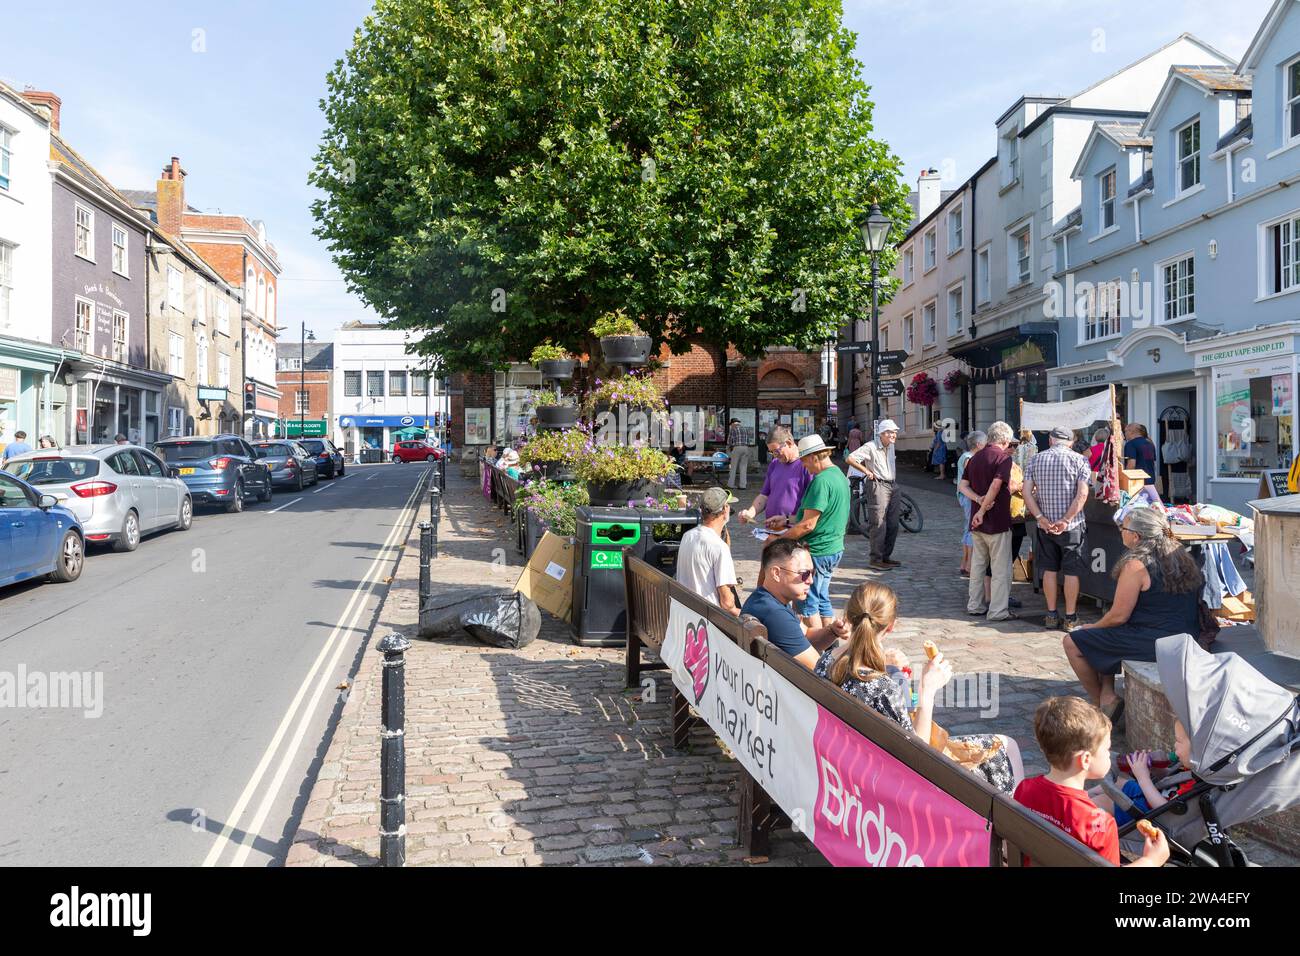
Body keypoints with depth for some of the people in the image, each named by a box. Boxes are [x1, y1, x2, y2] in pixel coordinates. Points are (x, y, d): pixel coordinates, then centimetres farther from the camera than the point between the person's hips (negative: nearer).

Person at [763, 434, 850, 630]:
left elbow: (808, 525, -23)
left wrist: (779, 538, -12)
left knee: (808, 603, 2)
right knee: (822, 600, 19)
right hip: (833, 548, 10)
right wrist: (787, 520, 15)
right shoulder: (839, 476, 11)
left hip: (817, 552, -10)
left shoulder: (821, 481, -21)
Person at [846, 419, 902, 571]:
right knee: (878, 525, -7)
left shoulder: (891, 446, 13)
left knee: (893, 524, 10)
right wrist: (866, 471, -14)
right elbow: (850, 459, -19)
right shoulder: (871, 447, -12)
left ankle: (886, 556, 20)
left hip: (893, 486, 8)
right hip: (878, 486, -8)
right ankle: (876, 559, -2)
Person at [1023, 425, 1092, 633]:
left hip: (1045, 525, 3)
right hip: (1072, 525, -2)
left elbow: (1027, 493, -4)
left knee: (1049, 569, 11)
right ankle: (1070, 618, 9)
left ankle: (1051, 615, 15)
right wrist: (1066, 520, -15)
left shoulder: (1035, 460, 4)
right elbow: (1082, 494, -15)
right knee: (1071, 571, 4)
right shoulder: (1078, 460, -4)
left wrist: (1040, 518, -7)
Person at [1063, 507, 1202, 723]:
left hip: (1153, 643, -10)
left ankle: (1103, 703, 13)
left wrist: (1092, 628, 5)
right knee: (1104, 637, 28)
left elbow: (1119, 616, -16)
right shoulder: (1181, 556, 8)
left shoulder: (1136, 566, -19)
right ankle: (1107, 693, 19)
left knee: (1072, 643, 0)